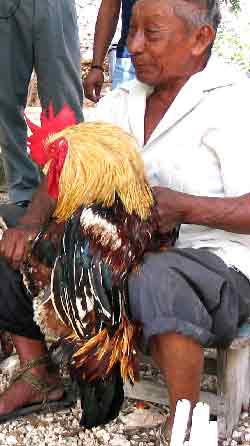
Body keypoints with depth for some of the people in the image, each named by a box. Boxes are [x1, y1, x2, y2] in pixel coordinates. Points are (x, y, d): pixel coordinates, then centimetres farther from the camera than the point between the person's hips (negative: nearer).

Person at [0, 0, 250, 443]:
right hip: (124, 255, 7)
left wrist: (187, 208, -32)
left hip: (214, 262, -6)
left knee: (159, 279, -40)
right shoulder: (123, 101, 12)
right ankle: (38, 376, 15)